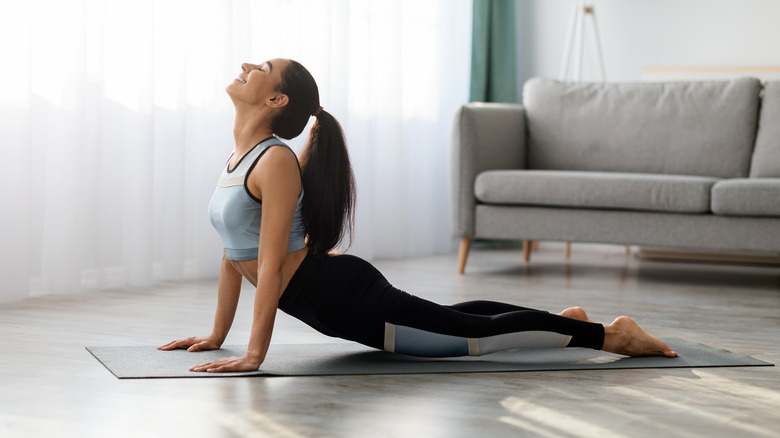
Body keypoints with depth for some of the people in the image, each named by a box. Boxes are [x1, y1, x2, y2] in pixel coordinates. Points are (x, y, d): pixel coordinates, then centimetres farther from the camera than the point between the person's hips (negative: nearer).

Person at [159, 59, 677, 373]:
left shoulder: (276, 162, -21)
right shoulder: (239, 156, 8)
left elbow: (272, 265, -26)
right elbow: (233, 254, 15)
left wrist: (255, 354, -26)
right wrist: (217, 336, 16)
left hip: (347, 295, -9)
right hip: (331, 307, 9)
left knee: (480, 334, -1)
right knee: (447, 317, 25)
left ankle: (606, 334, 10)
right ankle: (563, 319, 42)